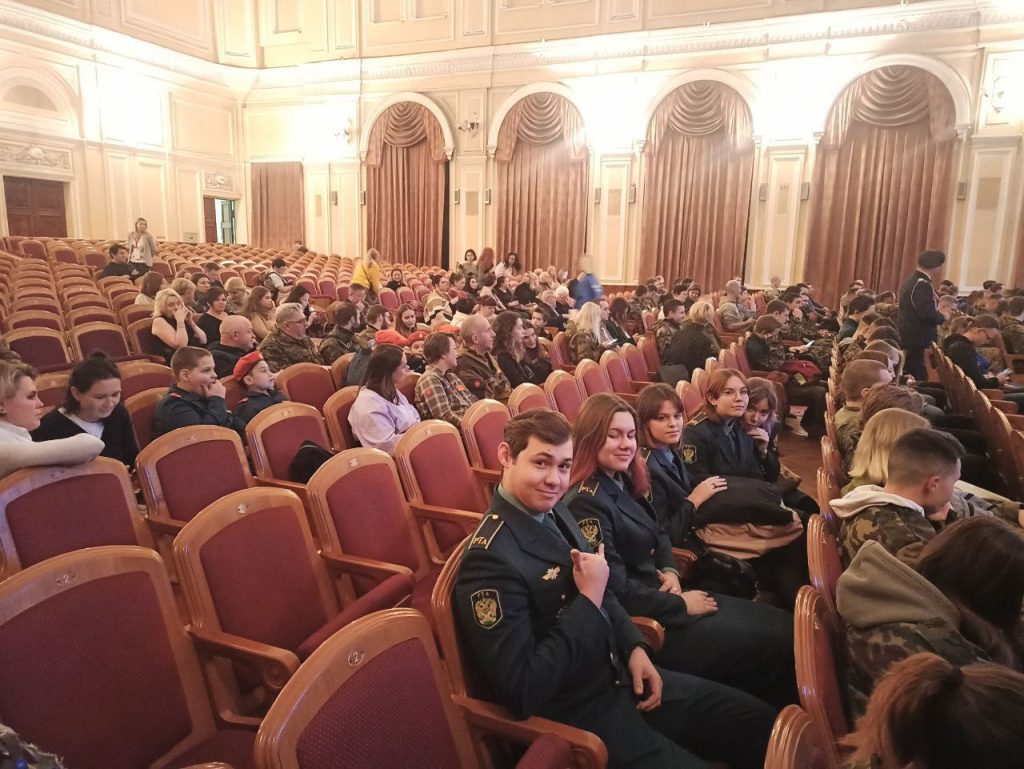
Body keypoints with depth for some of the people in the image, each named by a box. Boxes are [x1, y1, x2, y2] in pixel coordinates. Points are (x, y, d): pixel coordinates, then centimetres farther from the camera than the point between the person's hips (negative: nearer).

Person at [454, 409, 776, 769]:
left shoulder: (554, 512, 2)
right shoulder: (490, 558, -26)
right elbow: (522, 691, -26)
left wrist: (634, 648, -1)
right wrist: (588, 599, -23)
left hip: (622, 676, 8)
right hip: (575, 715, -8)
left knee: (759, 721, 10)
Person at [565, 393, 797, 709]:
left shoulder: (623, 482, 7)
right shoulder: (586, 502, -22)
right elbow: (617, 592, -23)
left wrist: (671, 571, -2)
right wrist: (681, 605, -12)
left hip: (659, 594, 9)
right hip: (640, 622, -9)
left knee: (782, 625, 6)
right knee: (774, 644, -8)